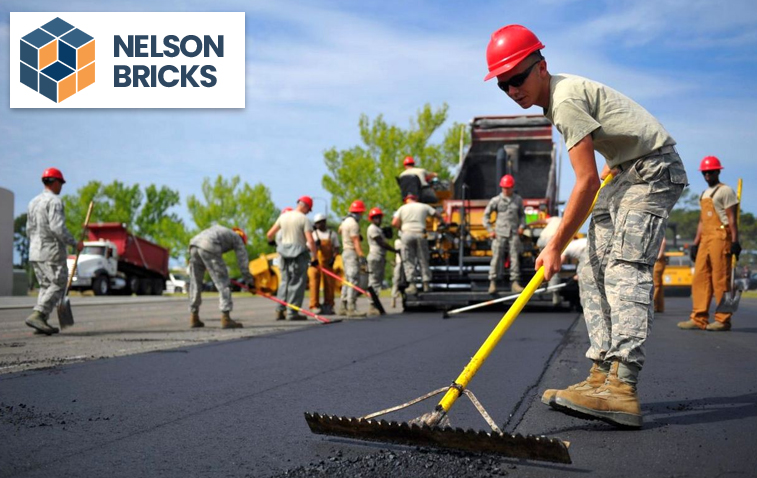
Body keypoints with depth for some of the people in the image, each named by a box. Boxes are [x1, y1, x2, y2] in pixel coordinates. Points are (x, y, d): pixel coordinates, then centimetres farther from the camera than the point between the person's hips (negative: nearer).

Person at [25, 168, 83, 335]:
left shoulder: (33, 202, 14)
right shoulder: (54, 201, -12)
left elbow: (29, 229, 17)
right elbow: (57, 227, -22)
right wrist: (75, 243, -14)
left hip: (34, 252, 8)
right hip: (52, 252, -8)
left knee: (46, 286, 12)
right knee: (58, 286, -5)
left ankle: (42, 322, 5)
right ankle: (37, 315, -18)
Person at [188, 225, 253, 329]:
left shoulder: (219, 229, 40)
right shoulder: (237, 238, 23)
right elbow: (243, 261, 17)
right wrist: (249, 281, 21)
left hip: (194, 244, 6)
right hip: (208, 247, -6)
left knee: (195, 284, 15)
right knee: (222, 282, 1)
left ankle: (194, 318, 17)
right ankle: (225, 318, -5)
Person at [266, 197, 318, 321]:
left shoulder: (283, 216, 8)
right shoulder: (304, 219, -9)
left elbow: (269, 234, 13)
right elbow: (310, 241, -17)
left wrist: (271, 241, 36)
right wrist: (315, 257, -9)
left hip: (284, 254, 6)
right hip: (299, 254, -6)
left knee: (285, 281, 16)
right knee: (297, 283, 1)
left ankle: (280, 310, 13)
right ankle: (292, 312, 1)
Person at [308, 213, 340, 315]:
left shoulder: (332, 234, 11)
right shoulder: (313, 234, 11)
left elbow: (336, 248, 8)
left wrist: (333, 258, -9)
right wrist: (316, 245, -13)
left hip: (328, 263, 1)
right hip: (315, 262, 0)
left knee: (329, 284, 1)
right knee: (315, 283, -6)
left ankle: (329, 306, 10)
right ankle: (315, 306, -4)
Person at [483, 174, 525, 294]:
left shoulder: (518, 200, 11)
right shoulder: (496, 200, 3)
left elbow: (522, 214, 22)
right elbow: (486, 215, 6)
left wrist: (521, 226, 5)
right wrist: (490, 230, -1)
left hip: (514, 233, 2)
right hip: (500, 233, -2)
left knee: (515, 257, -1)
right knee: (497, 257, -7)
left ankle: (515, 282, 2)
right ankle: (493, 282, -5)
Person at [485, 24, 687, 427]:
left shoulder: (566, 100, -22)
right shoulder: (560, 92, 10)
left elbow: (587, 181, -24)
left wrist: (555, 246, -20)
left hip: (654, 170, -11)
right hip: (626, 173, 11)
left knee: (624, 268, -26)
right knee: (593, 273, 3)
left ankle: (621, 388, -37)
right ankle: (603, 374, 0)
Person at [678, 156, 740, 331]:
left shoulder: (725, 191, -1)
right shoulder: (704, 194, 23)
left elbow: (732, 218, -8)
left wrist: (735, 242, -15)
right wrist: (695, 243, 19)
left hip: (721, 237, -8)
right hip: (705, 238, 8)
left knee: (720, 279, -9)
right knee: (700, 278, 3)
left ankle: (723, 320, -6)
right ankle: (699, 319, 3)